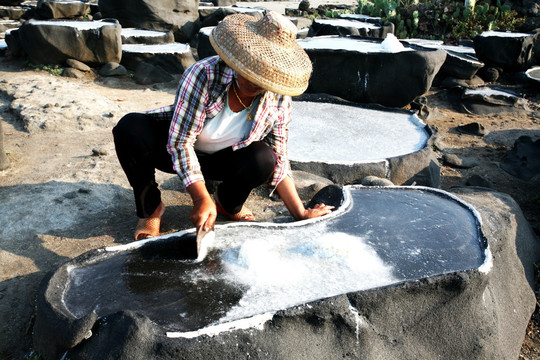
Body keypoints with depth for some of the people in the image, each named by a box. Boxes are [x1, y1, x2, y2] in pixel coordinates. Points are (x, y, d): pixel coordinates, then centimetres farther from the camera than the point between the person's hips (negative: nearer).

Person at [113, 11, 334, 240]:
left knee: (263, 158, -30)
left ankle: (228, 203, 4)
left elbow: (278, 161, -11)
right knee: (130, 129, -32)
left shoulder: (279, 99, -18)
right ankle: (150, 208, -9)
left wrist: (300, 213, -16)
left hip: (222, 160, 3)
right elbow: (180, 142, -30)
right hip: (174, 149, -2)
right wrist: (202, 200, -37)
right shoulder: (204, 75, -31)